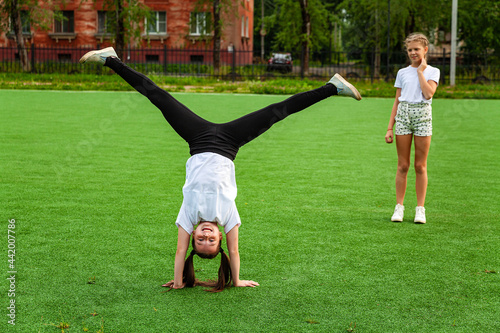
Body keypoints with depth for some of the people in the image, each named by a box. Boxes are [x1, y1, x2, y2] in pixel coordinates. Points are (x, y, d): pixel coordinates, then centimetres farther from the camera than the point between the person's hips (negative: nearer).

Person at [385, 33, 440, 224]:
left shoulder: (432, 71, 5)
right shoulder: (402, 73, 12)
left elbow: (429, 93, -14)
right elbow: (397, 101, 12)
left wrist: (420, 71, -5)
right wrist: (390, 128, 6)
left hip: (422, 115, -2)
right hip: (403, 115, 2)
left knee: (420, 166, 1)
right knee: (403, 165, 2)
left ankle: (420, 208, 6)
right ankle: (399, 207, 7)